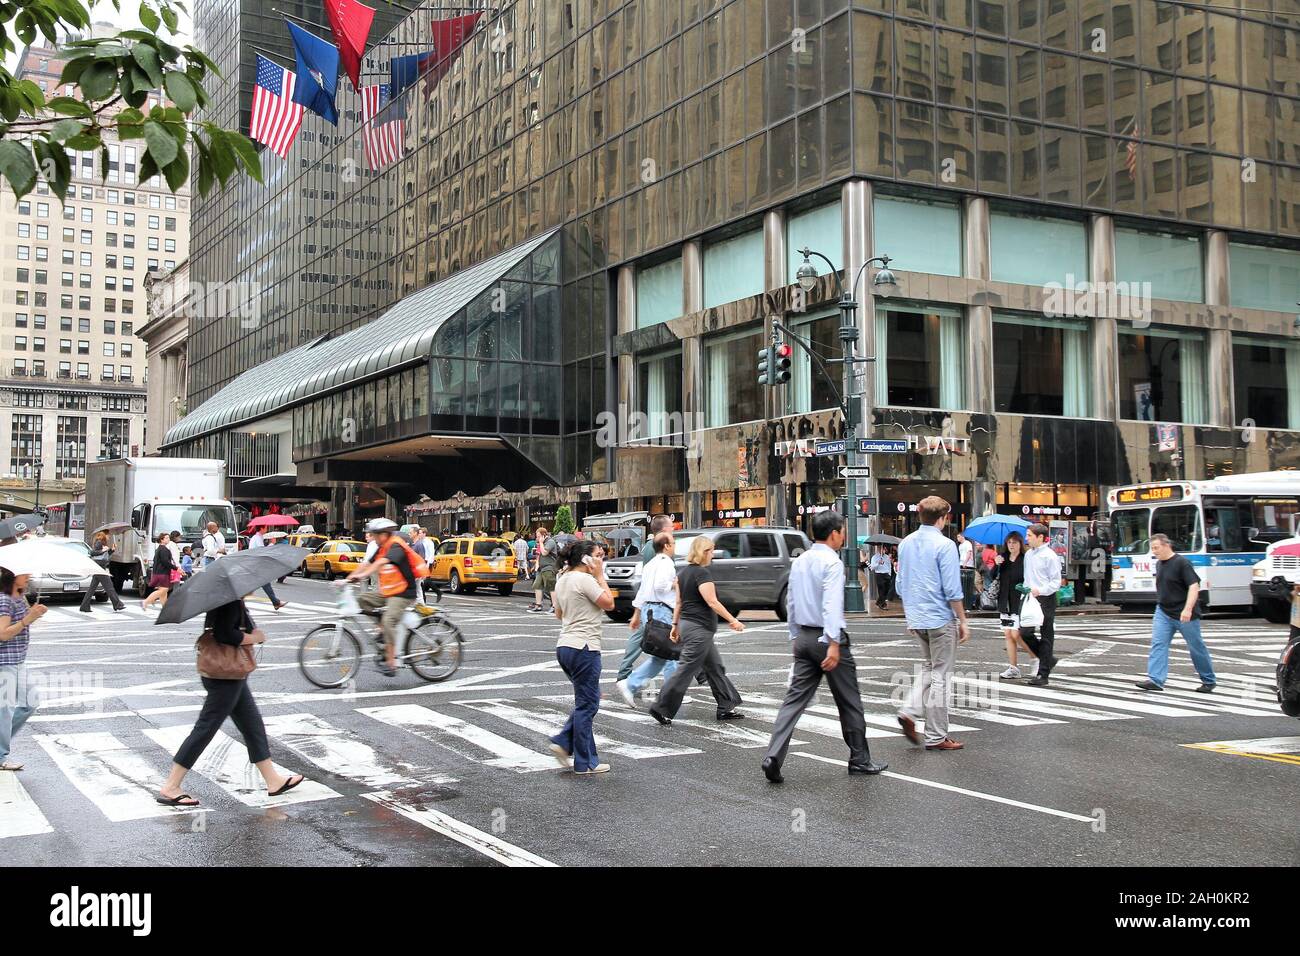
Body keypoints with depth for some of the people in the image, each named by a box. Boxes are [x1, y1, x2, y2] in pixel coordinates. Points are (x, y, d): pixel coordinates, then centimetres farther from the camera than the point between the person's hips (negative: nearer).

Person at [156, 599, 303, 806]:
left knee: (253, 725, 15)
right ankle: (170, 788, 4)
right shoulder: (231, 601, -19)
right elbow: (224, 634, -28)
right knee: (205, 729, -3)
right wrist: (254, 637, -14)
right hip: (225, 677, -11)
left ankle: (274, 781, 24)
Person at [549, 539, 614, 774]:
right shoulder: (585, 580, -15)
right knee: (587, 704, -1)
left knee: (585, 701, 20)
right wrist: (600, 576, -4)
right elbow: (609, 603, -10)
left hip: (564, 646, 10)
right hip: (583, 647, -10)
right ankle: (584, 763, 5)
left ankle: (563, 742, 13)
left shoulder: (562, 580, 13)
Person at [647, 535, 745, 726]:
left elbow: (679, 601, 14)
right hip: (699, 628, -10)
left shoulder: (684, 572, 11)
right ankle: (661, 708, -2)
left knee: (715, 667, 14)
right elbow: (712, 602, -20)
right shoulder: (702, 573, -16)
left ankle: (726, 708, 18)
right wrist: (732, 621, -16)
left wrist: (675, 624, 18)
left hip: (687, 623, 10)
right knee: (686, 670, -5)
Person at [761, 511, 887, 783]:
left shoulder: (799, 562, 11)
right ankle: (860, 760, 20)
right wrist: (833, 644, -28)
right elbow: (831, 605, -23)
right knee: (849, 702, 8)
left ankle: (774, 757, -11)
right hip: (827, 638, -7)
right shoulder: (832, 562, -13)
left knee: (795, 698, 3)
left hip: (803, 637, 7)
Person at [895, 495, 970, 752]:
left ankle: (910, 712, 2)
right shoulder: (944, 545, -14)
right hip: (941, 619, -6)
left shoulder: (906, 543, 7)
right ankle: (936, 737, 7)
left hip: (916, 620, 6)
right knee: (939, 676, 2)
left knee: (928, 668, 22)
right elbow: (952, 590, -15)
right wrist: (963, 622, -6)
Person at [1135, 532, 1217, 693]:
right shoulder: (1159, 564, 8)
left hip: (1184, 614, -7)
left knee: (1196, 647, 6)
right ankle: (1155, 680, -15)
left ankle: (1209, 680, 22)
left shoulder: (1181, 562, -15)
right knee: (1158, 644, -9)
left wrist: (1188, 609, -31)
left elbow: (1194, 586, -22)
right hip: (1163, 612, 7)